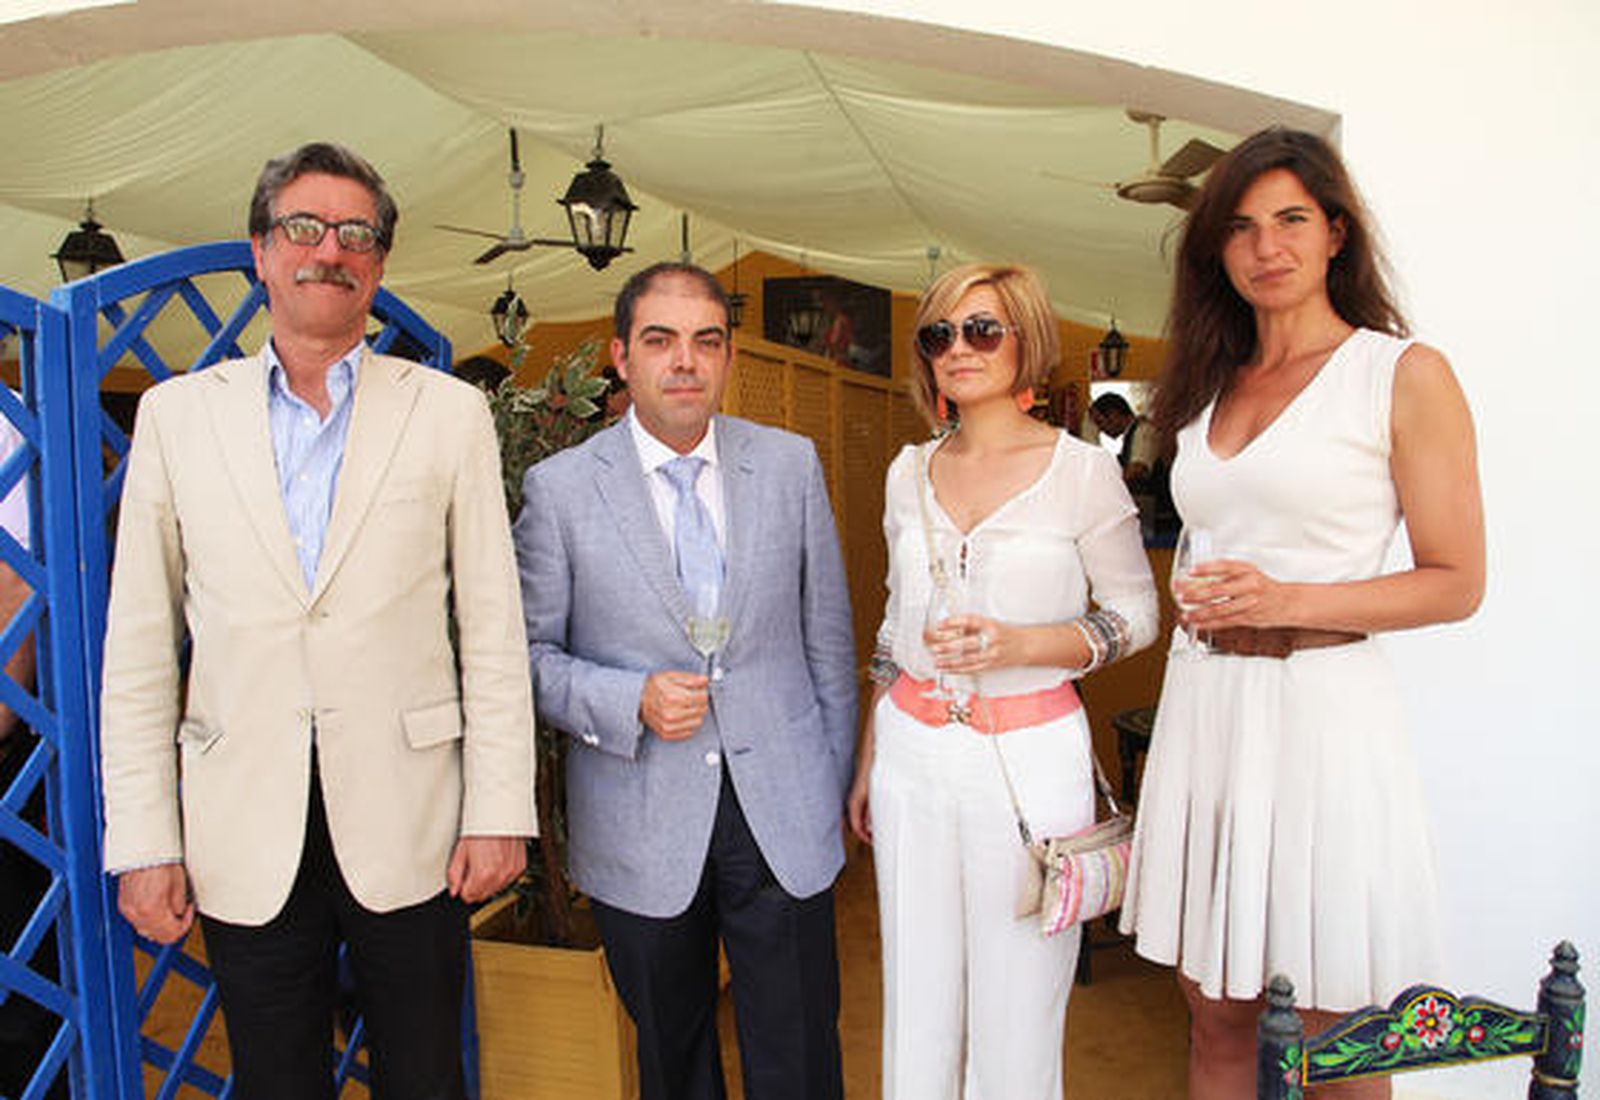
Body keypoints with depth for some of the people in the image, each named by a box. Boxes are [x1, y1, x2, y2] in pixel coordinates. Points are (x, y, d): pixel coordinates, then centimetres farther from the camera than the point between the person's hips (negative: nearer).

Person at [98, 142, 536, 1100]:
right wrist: (142, 840, 1)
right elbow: (140, 644, 5)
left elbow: (493, 629, -1)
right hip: (245, 833, 1)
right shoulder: (178, 413, 5)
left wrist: (499, 810, -5)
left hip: (407, 821, -1)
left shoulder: (449, 412, 1)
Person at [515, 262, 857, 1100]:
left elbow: (828, 638, 6)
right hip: (641, 832, -1)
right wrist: (630, 702, -17)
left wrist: (836, 791, 7)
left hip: (784, 819, 1)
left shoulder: (792, 465, 1)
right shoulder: (559, 487, -5)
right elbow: (527, 653, 0)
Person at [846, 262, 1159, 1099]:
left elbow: (1138, 613, 0)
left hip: (1030, 762, -3)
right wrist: (867, 761, 15)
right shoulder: (910, 472, 7)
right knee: (917, 1008, 14)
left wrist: (1017, 643, -17)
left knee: (1015, 1025, 8)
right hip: (912, 756, 4)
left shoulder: (1081, 471, -6)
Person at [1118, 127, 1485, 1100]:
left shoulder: (1405, 374, -2)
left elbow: (1457, 583, -4)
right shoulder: (1209, 387, 14)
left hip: (1321, 708, -5)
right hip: (1203, 708, 5)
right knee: (1218, 1022, 15)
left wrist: (1289, 602, -15)